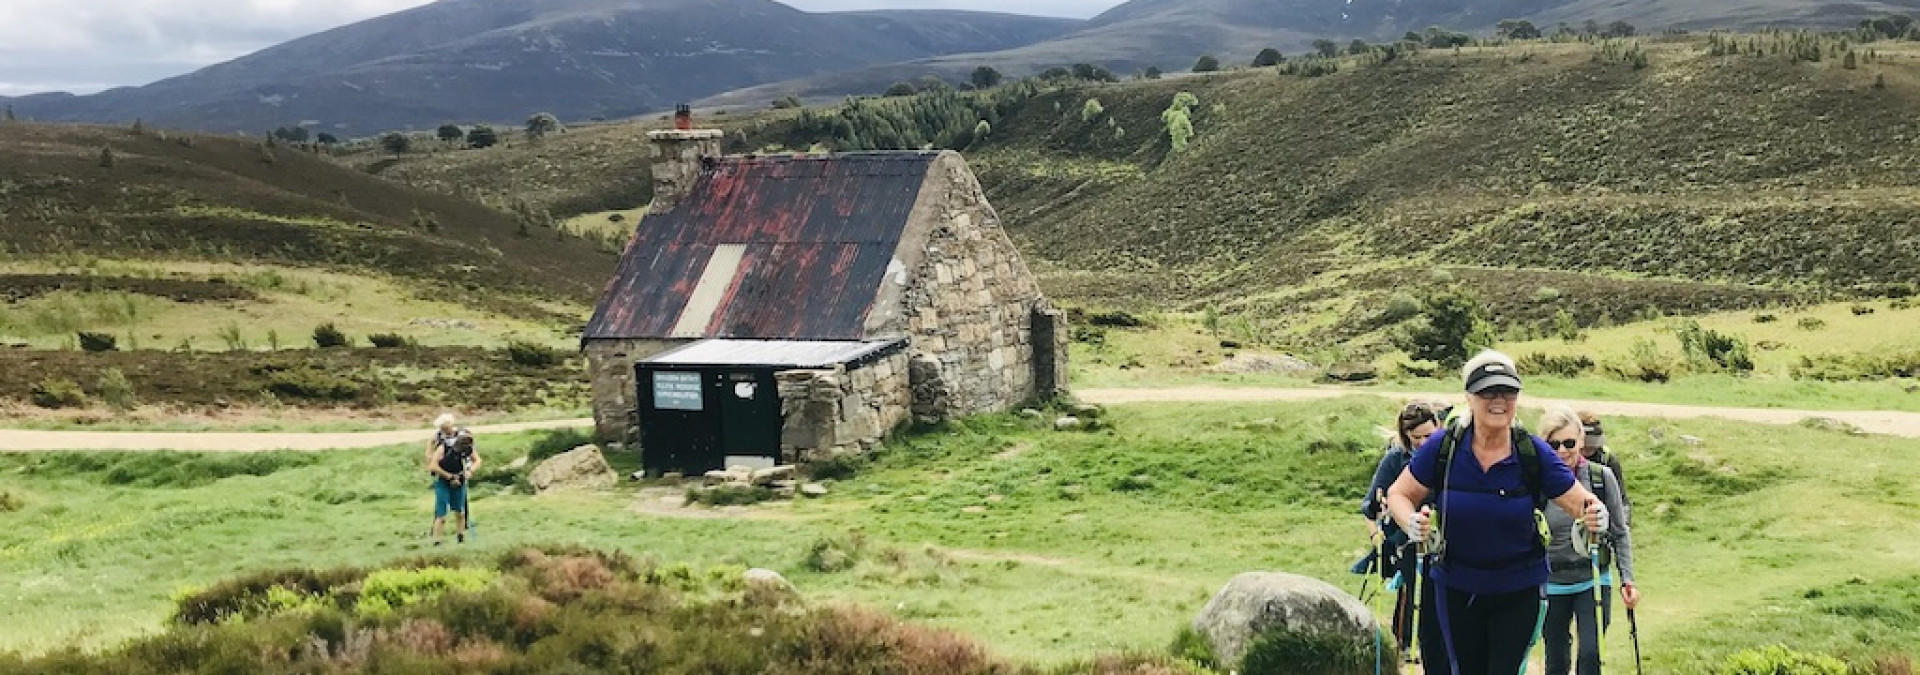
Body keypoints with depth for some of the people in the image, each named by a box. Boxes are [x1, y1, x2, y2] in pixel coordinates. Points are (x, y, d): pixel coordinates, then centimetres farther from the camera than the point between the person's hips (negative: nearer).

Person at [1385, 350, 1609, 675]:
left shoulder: (1534, 453, -11)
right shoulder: (1443, 447, -12)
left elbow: (1581, 502, -7)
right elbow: (1399, 494, -3)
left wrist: (1595, 516, -30)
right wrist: (1412, 523, -24)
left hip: (1520, 591, 0)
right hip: (1453, 589, 1)